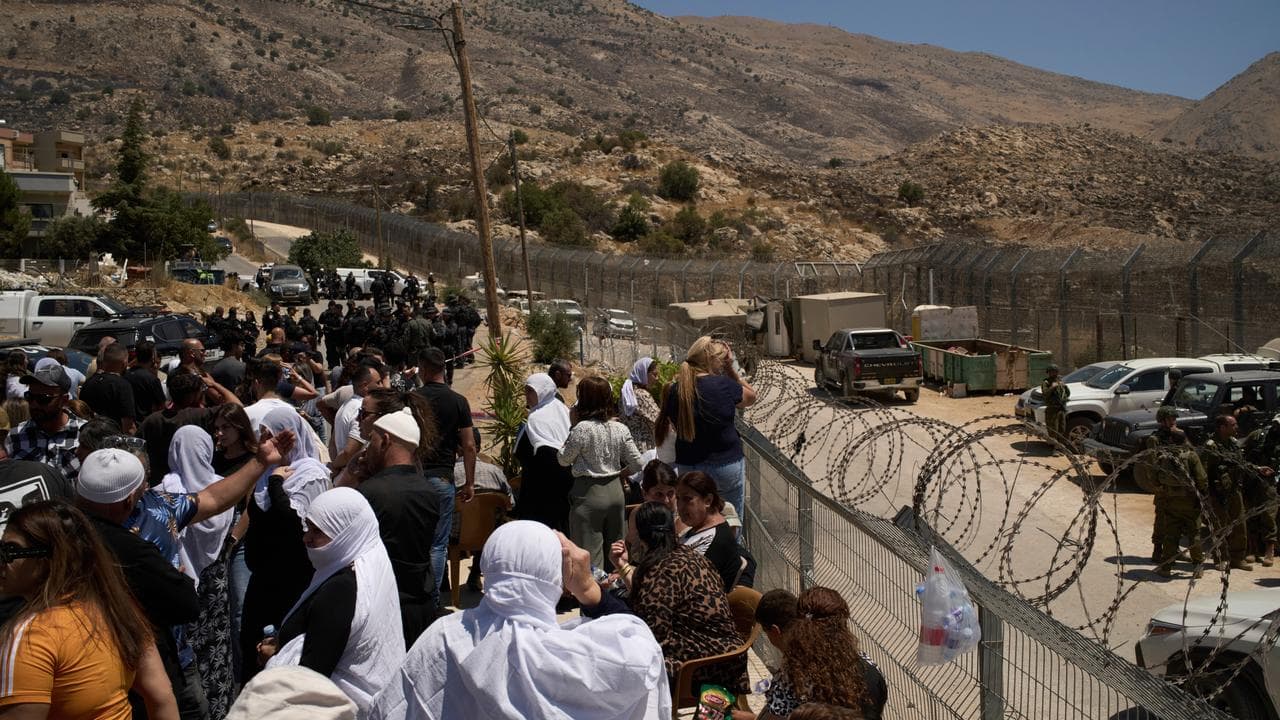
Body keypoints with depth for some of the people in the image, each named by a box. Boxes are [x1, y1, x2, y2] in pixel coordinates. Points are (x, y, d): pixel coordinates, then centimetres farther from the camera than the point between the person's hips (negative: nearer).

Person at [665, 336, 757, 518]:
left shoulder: (675, 392, -2)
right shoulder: (723, 385, -13)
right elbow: (751, 397, 6)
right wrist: (730, 369, 3)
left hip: (687, 467, 4)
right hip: (726, 465, -4)